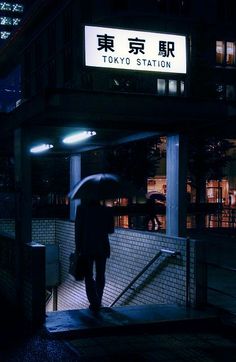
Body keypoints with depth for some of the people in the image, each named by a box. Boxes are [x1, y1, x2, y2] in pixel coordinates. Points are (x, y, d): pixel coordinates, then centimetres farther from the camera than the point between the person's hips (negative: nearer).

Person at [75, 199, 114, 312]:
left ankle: (94, 303, -11)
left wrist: (78, 248, 1)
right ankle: (97, 302, 23)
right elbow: (111, 230, 6)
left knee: (88, 275, 2)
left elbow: (78, 229, -6)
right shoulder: (106, 210, -2)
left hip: (87, 248, -2)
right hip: (102, 248, 2)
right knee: (100, 275, 15)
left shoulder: (82, 209, -7)